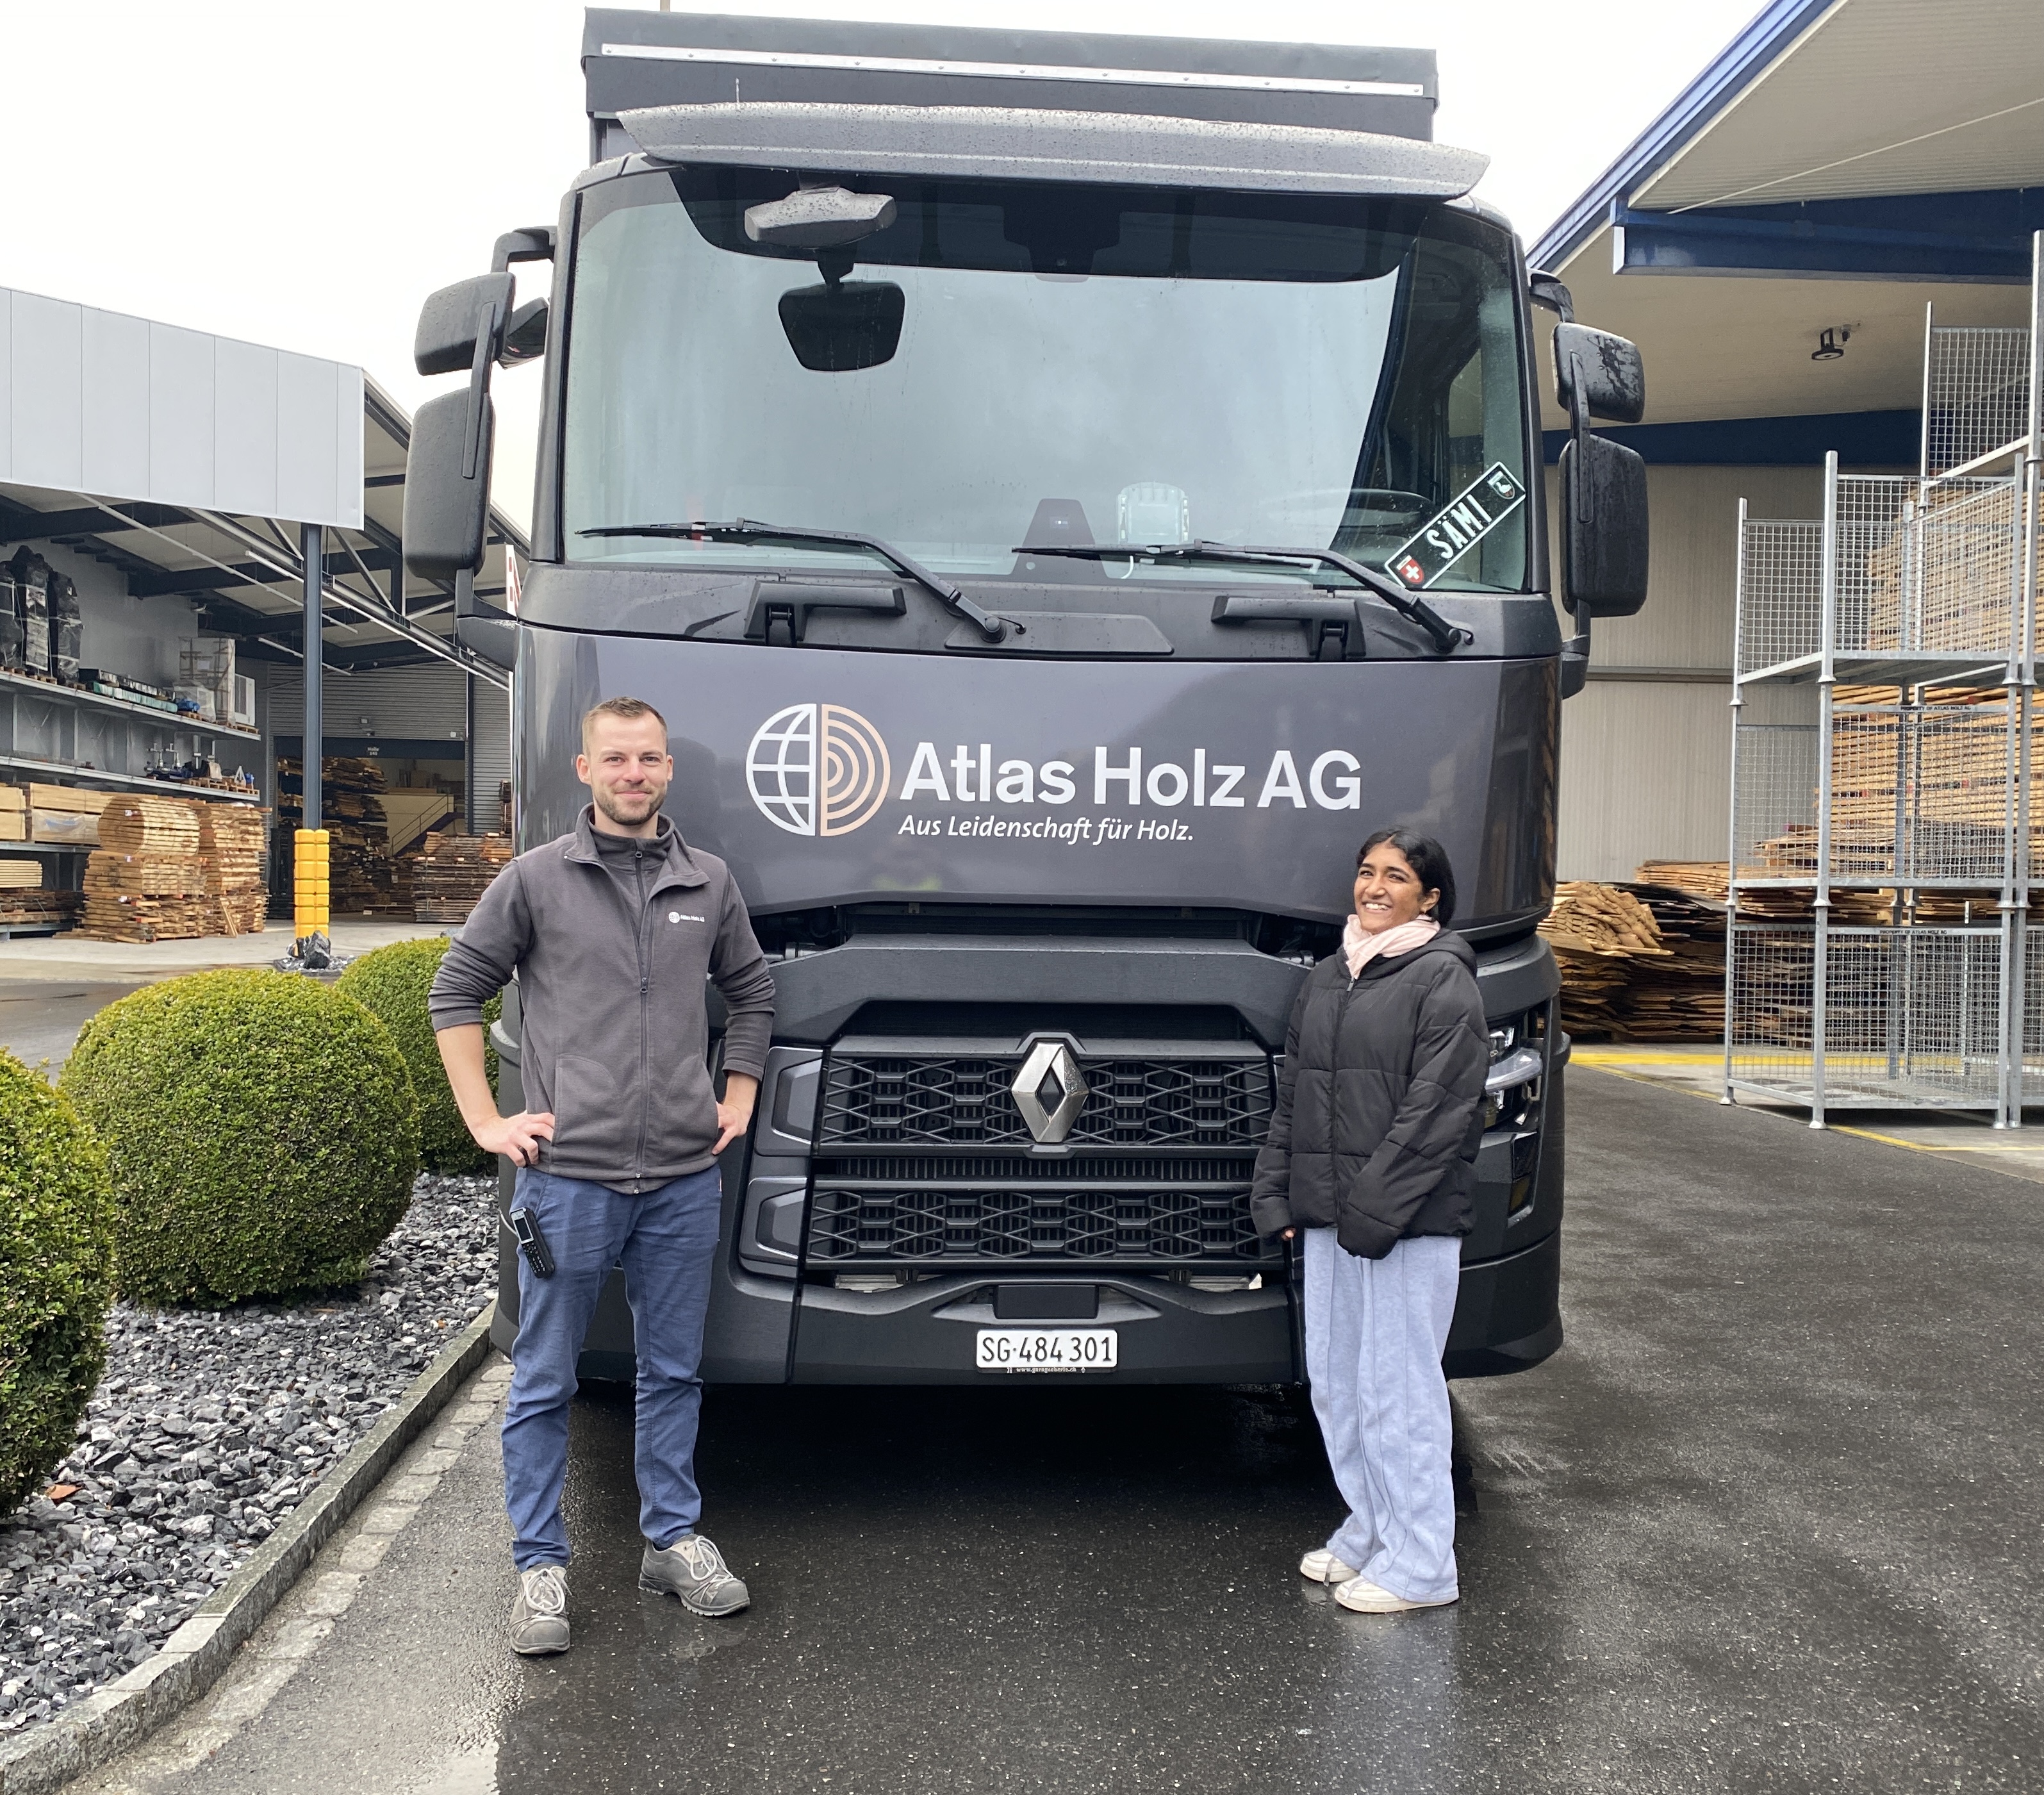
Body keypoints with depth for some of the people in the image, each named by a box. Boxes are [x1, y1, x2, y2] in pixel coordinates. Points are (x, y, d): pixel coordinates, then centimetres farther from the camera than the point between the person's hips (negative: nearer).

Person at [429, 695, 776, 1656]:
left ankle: (673, 1538, 28)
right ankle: (540, 1566, 19)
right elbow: (456, 991, 3)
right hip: (568, 1174, -3)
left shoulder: (709, 882, 8)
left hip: (686, 1178, 3)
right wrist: (486, 1121, -2)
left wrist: (738, 1098, 13)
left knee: (673, 1370, 14)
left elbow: (751, 992, 22)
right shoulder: (537, 878, -1)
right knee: (544, 1383, 6)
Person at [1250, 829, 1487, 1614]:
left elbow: (1436, 1113, -13)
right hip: (1327, 1221, 7)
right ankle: (1370, 1529, 29)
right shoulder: (1327, 978, 15)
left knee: (1399, 1389, -3)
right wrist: (1274, 1195, 8)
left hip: (1411, 1224, -7)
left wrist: (1374, 1210, -17)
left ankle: (1419, 1565, 8)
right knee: (1335, 1382, 13)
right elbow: (1292, 1098, 17)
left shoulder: (1443, 980, -6)